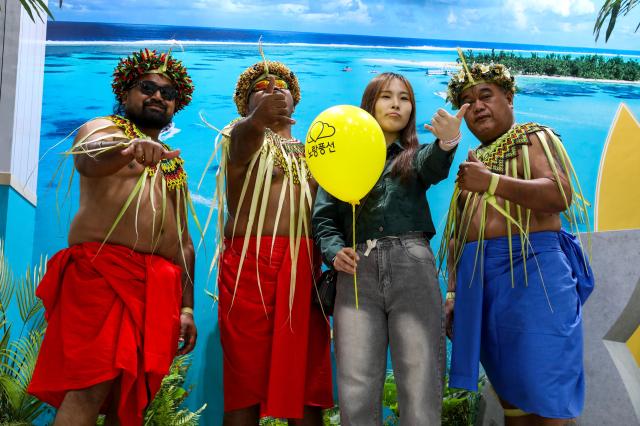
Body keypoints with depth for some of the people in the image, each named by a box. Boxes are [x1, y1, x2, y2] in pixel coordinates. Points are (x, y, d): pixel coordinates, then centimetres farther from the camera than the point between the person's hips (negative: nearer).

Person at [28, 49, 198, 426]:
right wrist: (129, 149, -40)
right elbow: (87, 158, -16)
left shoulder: (175, 165, 26)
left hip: (161, 286, 5)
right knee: (91, 388, -16)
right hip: (102, 268, -5)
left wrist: (187, 307, 13)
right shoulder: (104, 129, 10)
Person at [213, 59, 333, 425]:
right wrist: (258, 118, -41)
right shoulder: (242, 136, 7)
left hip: (305, 266, 5)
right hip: (250, 263, -4)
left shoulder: (309, 150, 22)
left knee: (305, 375, 4)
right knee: (247, 372, -4)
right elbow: (243, 137, -18)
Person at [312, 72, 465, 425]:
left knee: (420, 388, -5)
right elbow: (324, 216, 12)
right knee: (356, 390, -3)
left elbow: (434, 168, -7)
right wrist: (334, 251, -10)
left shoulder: (416, 156, 18)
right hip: (358, 271, 0)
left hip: (413, 267, 0)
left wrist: (447, 142, -31)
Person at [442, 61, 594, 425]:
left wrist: (493, 182, -24)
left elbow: (561, 195, -14)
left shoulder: (534, 139, 5)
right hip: (479, 280, 6)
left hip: (532, 271, -6)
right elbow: (457, 236, 19)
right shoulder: (472, 163, 21)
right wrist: (454, 292, 13)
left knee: (545, 395, -7)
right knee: (511, 394, 11)